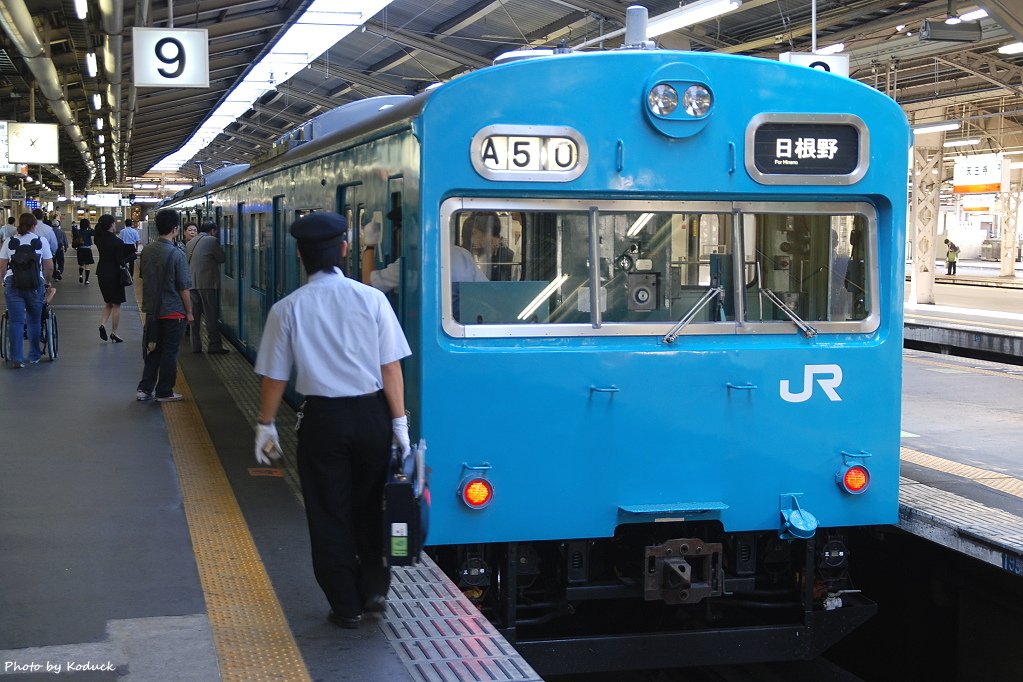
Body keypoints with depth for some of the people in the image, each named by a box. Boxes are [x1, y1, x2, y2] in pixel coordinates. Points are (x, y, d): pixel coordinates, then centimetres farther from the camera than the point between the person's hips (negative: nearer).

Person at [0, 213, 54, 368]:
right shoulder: (41, 241, 3)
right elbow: (49, 267, 3)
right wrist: (47, 282, 19)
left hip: (12, 284, 1)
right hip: (35, 284, -1)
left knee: (15, 321, 0)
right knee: (34, 320, 12)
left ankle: (16, 358, -5)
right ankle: (34, 356, 19)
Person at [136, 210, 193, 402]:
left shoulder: (147, 250, 0)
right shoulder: (176, 254, -18)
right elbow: (184, 288, -14)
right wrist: (189, 312, -3)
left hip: (152, 310, 6)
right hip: (173, 311, -6)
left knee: (153, 351, 15)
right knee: (169, 353, 6)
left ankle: (145, 389, 14)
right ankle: (164, 392, 13)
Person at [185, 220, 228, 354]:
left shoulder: (190, 243, 15)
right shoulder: (212, 241, -5)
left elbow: (187, 261, 19)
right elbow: (222, 258, -1)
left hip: (191, 284, 6)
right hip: (208, 283, -6)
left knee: (194, 315, 8)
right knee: (211, 315, -2)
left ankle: (195, 346, 10)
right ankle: (214, 346, -2)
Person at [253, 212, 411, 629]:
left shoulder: (287, 309, -6)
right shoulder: (371, 299, -7)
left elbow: (275, 376, -1)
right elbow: (391, 367, -6)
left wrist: (266, 426, 10)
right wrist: (399, 423, 1)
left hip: (322, 419, -1)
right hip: (370, 414, 1)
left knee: (329, 513, 10)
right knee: (369, 505, 20)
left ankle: (346, 606, 15)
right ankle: (374, 588, 21)